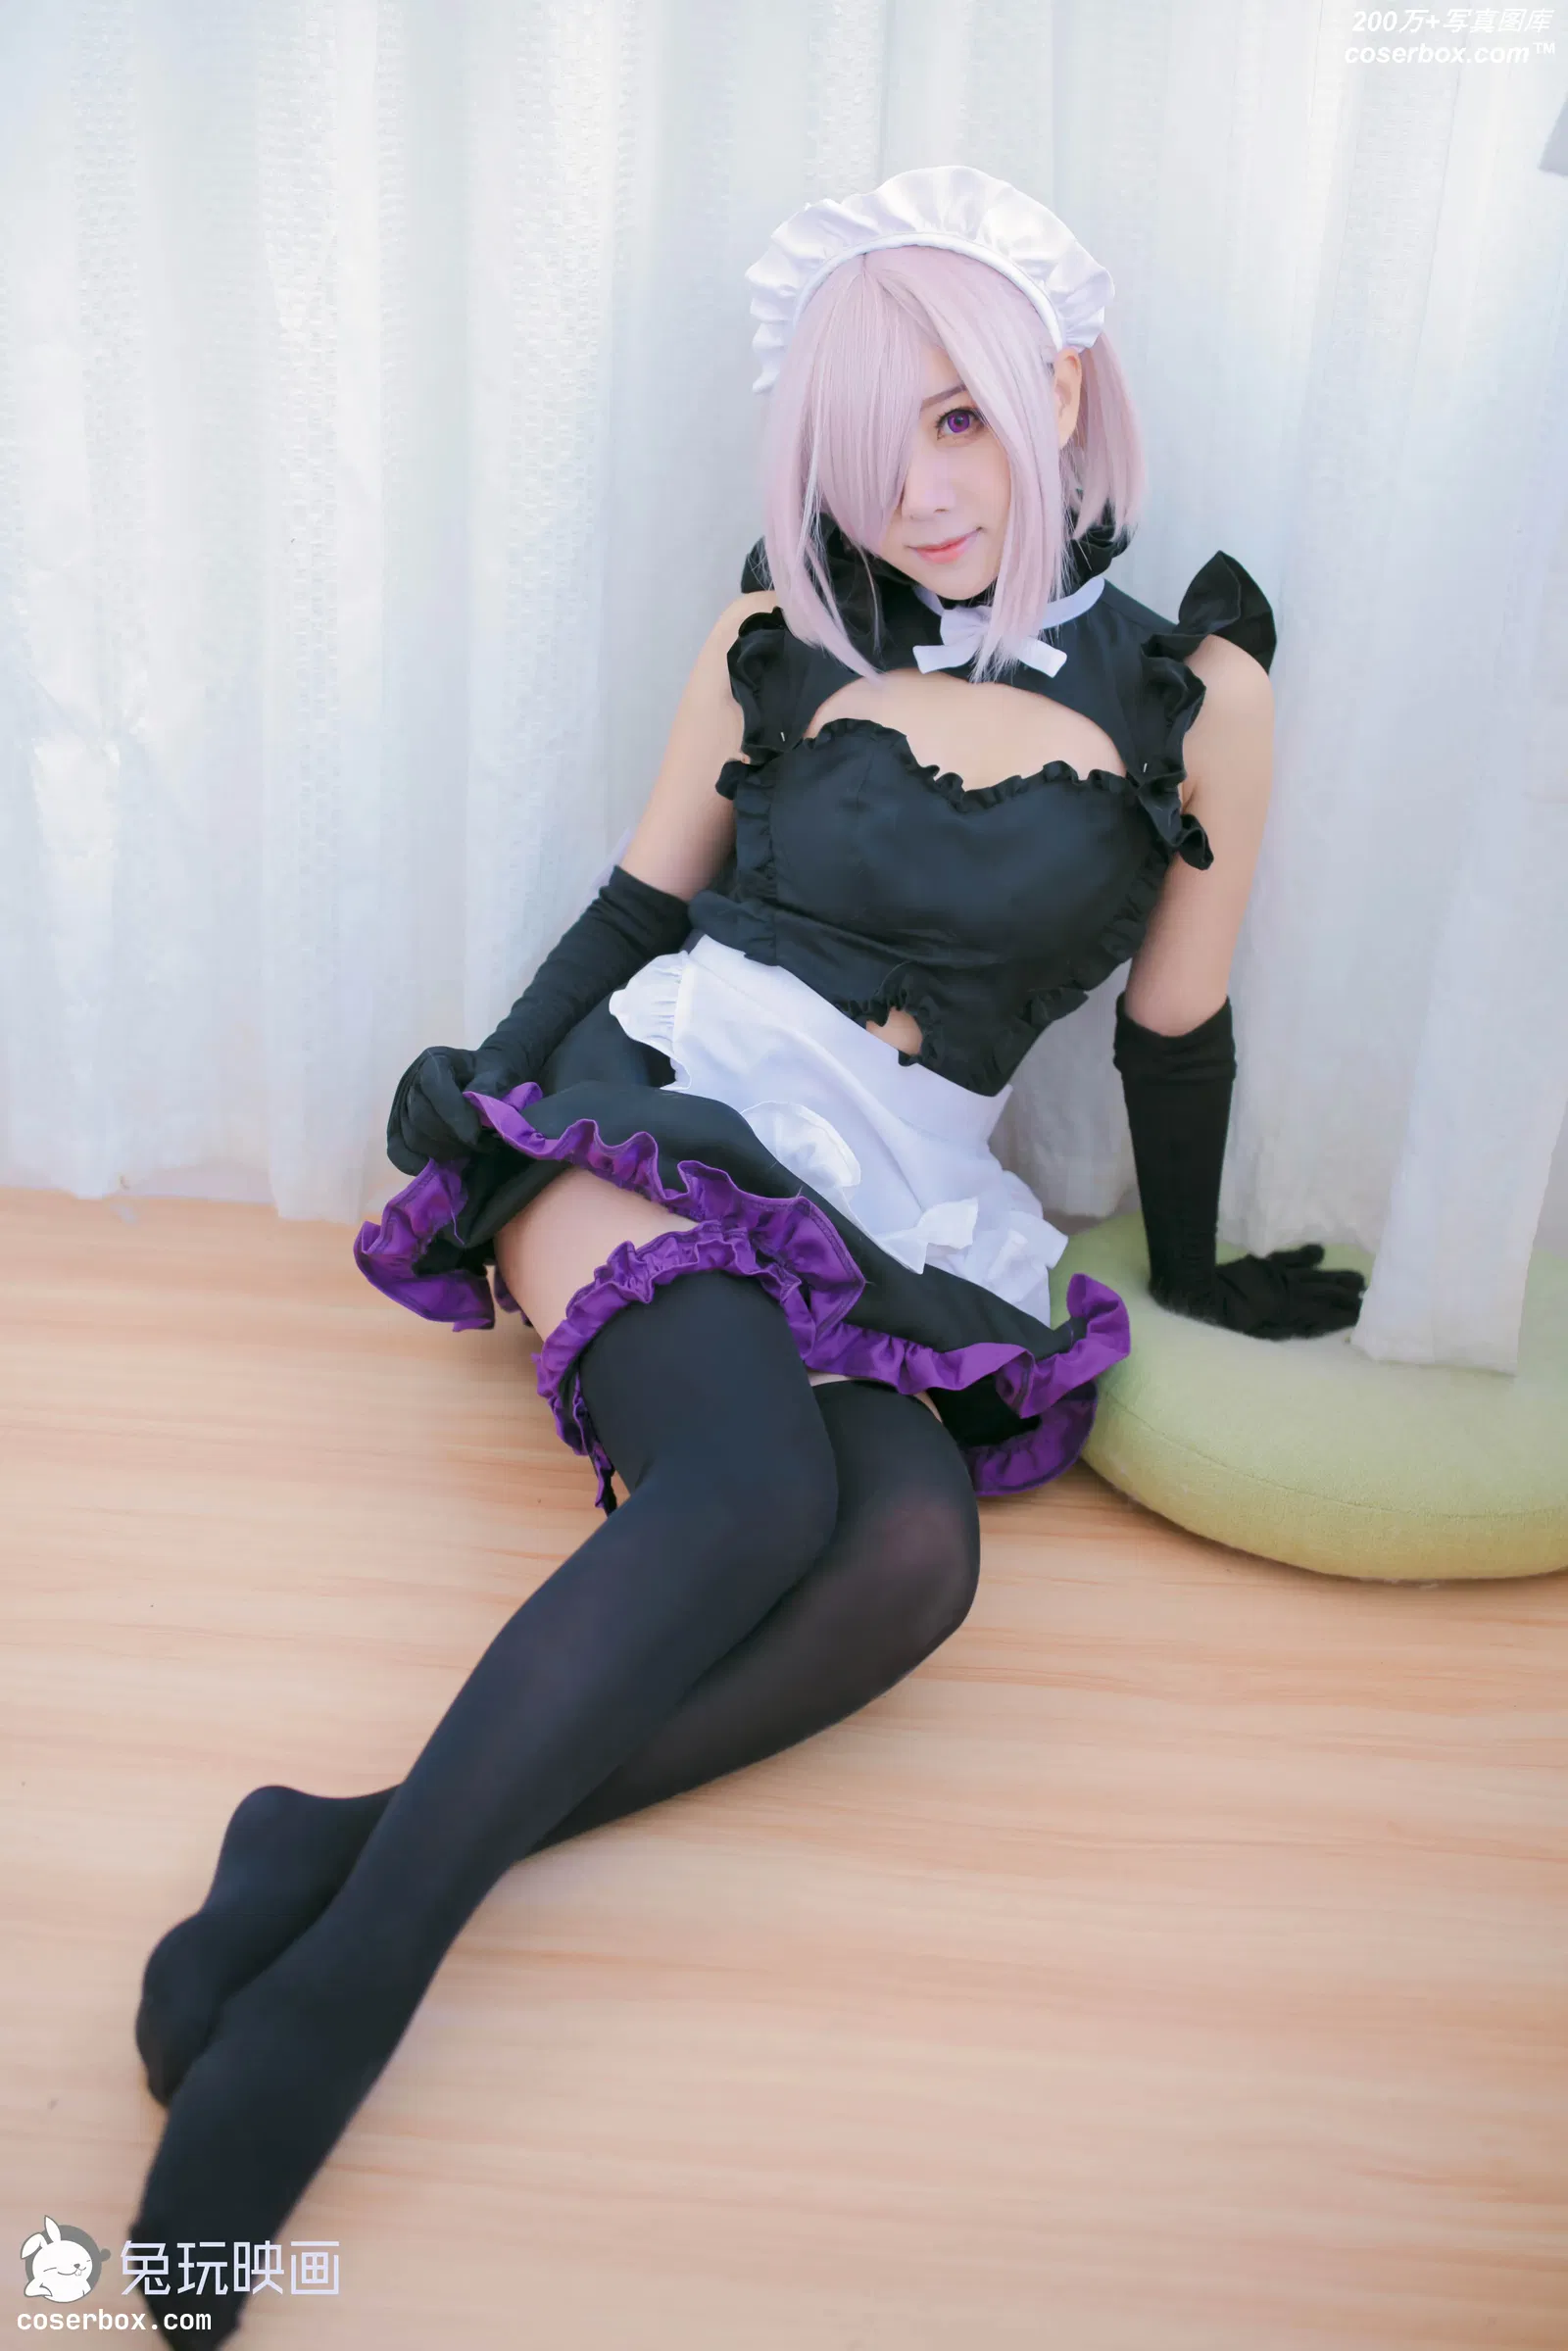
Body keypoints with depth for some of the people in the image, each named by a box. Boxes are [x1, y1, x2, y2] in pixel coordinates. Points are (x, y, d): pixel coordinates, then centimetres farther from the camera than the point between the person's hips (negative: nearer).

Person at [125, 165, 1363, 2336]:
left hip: (900, 1221, 1)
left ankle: (364, 1843, -32)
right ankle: (338, 1981, -31)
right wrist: (477, 1097, 8)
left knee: (914, 1553, -33)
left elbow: (1175, 1027, 12)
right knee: (757, 1492, -34)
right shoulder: (782, 635, 7)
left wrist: (1193, 1273, 20)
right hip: (658, 1115, -1)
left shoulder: (1191, 684, 4)